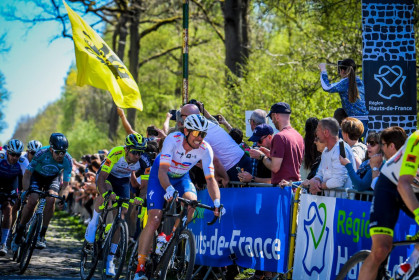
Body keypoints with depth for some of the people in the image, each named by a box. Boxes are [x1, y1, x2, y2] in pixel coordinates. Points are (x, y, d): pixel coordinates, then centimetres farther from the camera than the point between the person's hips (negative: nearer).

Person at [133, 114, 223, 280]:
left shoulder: (205, 149, -23)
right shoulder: (173, 140, -32)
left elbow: (210, 178, -26)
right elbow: (163, 170, -39)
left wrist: (217, 202, -41)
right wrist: (168, 189, -58)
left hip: (182, 177, 3)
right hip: (161, 176, -3)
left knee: (191, 201, -30)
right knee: (154, 220, -16)